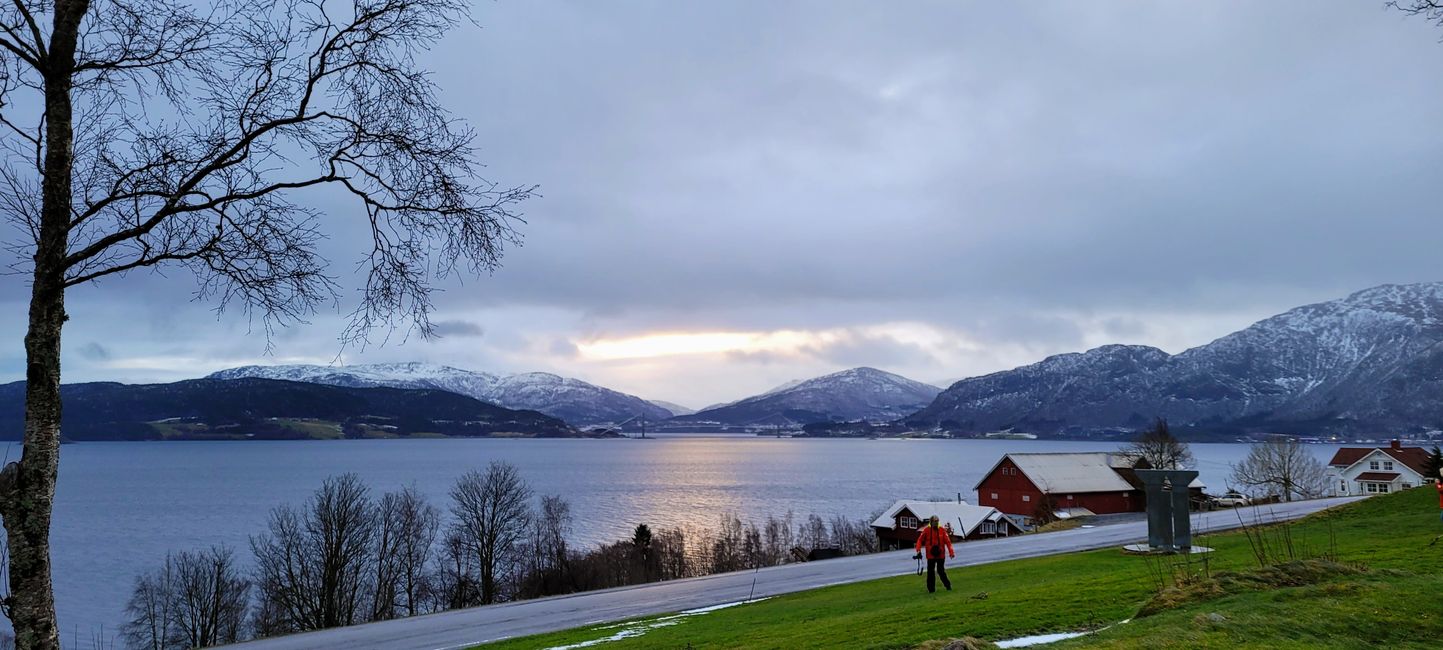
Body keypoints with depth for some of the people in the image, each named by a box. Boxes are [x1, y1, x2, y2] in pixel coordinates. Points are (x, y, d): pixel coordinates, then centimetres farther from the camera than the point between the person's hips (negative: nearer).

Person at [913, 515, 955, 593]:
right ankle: (931, 589, 11)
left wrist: (951, 552, -12)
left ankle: (947, 585, 25)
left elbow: (948, 541, -4)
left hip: (940, 555, 0)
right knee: (930, 572, 3)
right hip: (930, 555, 0)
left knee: (941, 571, 6)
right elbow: (920, 540, 1)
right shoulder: (926, 530, -3)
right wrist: (918, 550, -11)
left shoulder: (942, 530, -3)